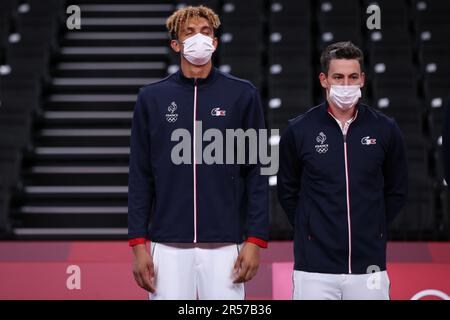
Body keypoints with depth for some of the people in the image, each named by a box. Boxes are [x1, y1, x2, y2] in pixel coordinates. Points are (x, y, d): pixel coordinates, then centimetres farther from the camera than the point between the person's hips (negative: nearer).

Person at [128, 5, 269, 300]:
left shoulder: (242, 95, 4)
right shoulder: (152, 98, 6)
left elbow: (256, 174, 2)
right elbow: (140, 177, 6)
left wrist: (256, 240, -4)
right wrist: (138, 244, 0)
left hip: (224, 245, -1)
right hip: (167, 245, 1)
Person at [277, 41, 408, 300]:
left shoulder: (385, 130, 4)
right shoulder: (299, 131, 1)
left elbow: (397, 192, 14)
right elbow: (287, 192, 11)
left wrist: (371, 230, 8)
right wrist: (313, 231, 6)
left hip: (369, 267, 1)